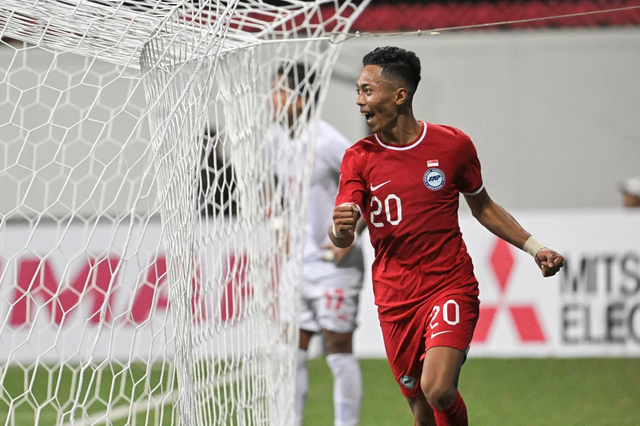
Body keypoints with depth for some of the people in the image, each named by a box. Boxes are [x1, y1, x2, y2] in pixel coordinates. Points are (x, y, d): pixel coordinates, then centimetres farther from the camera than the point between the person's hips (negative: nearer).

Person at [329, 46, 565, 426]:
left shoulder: (453, 145, -2)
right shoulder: (359, 158, 0)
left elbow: (483, 207, 14)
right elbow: (342, 238, -9)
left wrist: (534, 247, 5)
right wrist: (340, 228, -34)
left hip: (451, 287, -2)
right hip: (395, 301, 2)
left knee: (437, 390, -23)